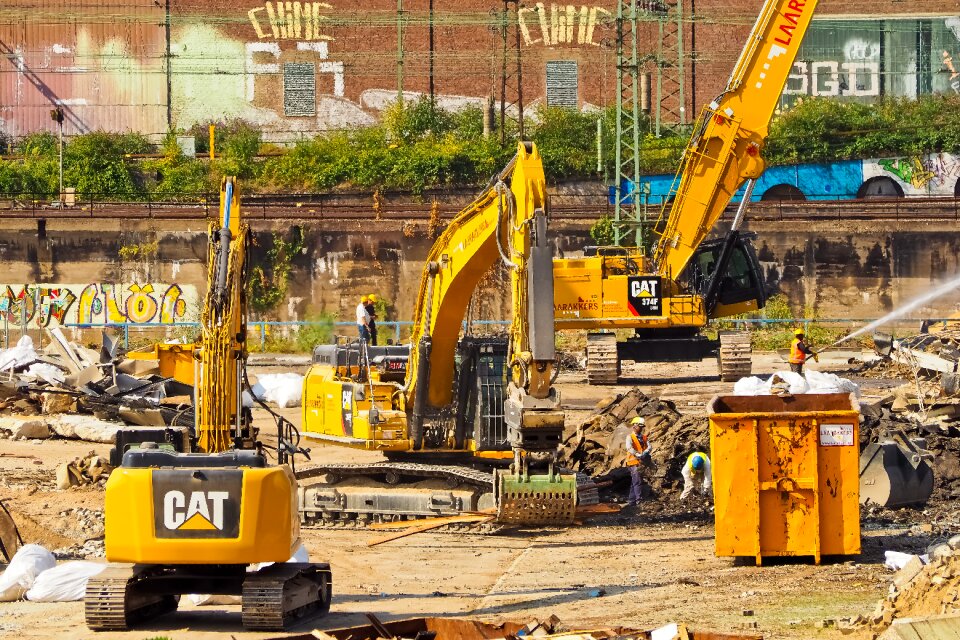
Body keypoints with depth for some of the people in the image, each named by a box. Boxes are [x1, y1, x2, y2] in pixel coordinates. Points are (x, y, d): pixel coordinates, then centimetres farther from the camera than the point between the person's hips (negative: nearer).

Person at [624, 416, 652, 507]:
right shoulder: (630, 437, -2)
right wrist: (638, 455, -28)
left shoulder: (644, 437, 15)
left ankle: (631, 501, 16)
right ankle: (639, 500, -17)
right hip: (634, 462, -6)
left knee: (634, 482, 11)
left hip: (643, 462, 6)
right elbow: (629, 448, -18)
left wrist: (645, 453, -19)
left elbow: (649, 447, 3)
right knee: (637, 482, -12)